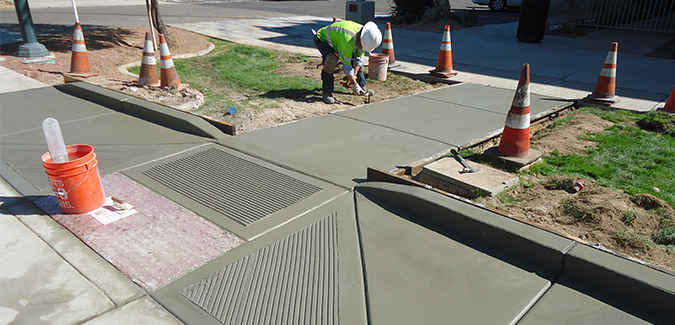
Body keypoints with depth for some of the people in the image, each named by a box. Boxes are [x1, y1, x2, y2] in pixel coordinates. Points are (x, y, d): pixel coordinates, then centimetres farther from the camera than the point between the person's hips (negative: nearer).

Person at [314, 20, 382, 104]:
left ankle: (361, 88, 18)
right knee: (332, 60, -36)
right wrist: (354, 84, -27)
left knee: (359, 58, 4)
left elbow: (359, 59, -6)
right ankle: (327, 92, -23)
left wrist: (354, 76, -13)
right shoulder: (348, 39, -41)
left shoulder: (364, 37, -15)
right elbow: (346, 64, -34)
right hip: (322, 39, -8)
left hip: (336, 39, 8)